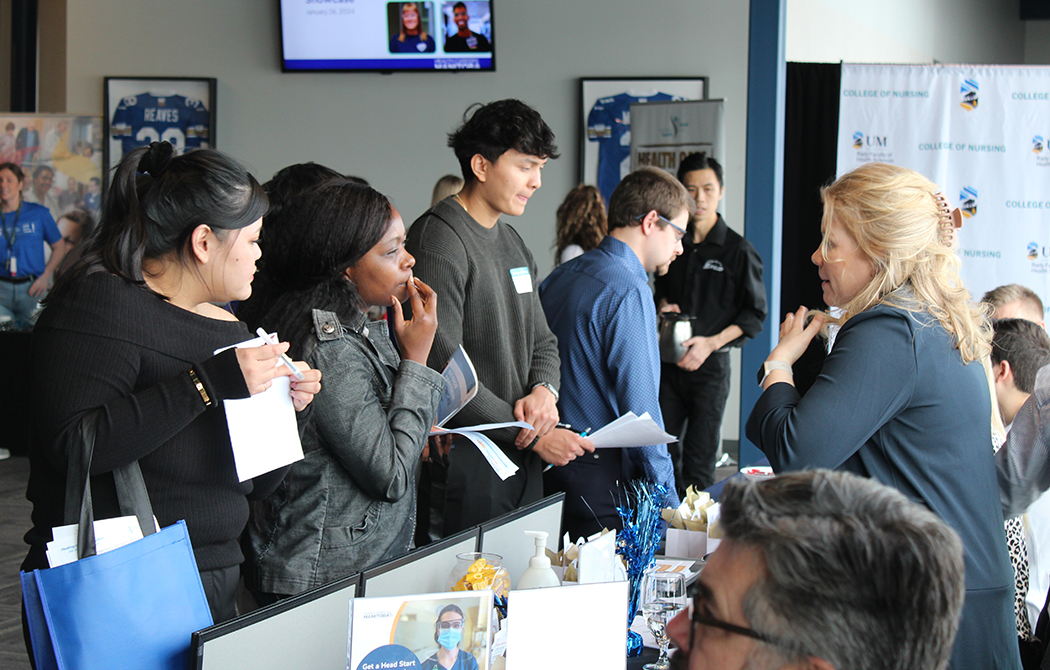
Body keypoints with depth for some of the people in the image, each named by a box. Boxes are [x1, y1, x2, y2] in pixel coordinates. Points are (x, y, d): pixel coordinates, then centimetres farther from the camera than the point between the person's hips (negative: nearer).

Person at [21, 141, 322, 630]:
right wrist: (207, 384, -25)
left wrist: (291, 409, 0)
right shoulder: (101, 301, -10)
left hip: (214, 588, 7)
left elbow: (257, 486, 19)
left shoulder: (229, 330, 12)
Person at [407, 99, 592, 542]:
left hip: (522, 464, 9)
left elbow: (542, 342, 21)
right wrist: (534, 436, -15)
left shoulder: (513, 244, 18)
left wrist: (544, 389, -4)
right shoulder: (439, 241, -13)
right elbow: (444, 372, -18)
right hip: (463, 467, -8)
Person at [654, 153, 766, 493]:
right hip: (669, 360, 4)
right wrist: (663, 306, 2)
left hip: (710, 364, -4)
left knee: (699, 460, -3)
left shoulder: (738, 250, -5)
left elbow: (755, 314, -3)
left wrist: (711, 342, -14)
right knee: (662, 447, 5)